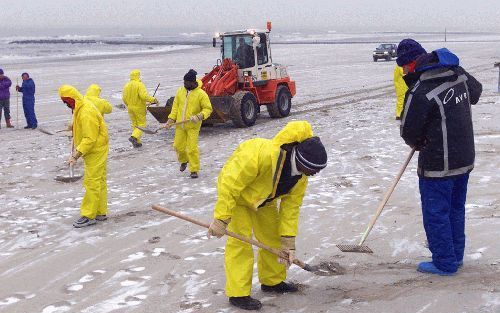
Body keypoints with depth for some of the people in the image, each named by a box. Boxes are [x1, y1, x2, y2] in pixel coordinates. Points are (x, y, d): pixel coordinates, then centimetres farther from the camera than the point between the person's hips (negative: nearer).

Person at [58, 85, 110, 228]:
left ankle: (88, 216, -2)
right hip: (94, 151, 10)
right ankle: (100, 212, 22)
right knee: (99, 181, 14)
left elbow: (90, 139, -27)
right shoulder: (80, 109, 8)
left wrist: (76, 155, -27)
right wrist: (77, 151, 15)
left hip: (96, 151, -10)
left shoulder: (86, 113, -25)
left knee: (92, 182, -6)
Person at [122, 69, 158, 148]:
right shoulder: (140, 85, -17)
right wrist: (153, 100, -16)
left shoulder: (126, 85, 3)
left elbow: (124, 98, 6)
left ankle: (137, 142, 17)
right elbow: (144, 96, -27)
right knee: (141, 124, 5)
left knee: (134, 124, 16)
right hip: (139, 108, -6)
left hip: (130, 108, 6)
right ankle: (134, 137, -17)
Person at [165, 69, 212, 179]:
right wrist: (171, 119, 1)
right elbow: (176, 106, 9)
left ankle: (194, 170, 6)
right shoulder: (180, 91, 3)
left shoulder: (201, 94, -12)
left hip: (193, 126, -5)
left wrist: (199, 116, -25)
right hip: (180, 125, 5)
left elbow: (208, 109, -9)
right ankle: (184, 161, 41)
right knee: (178, 146, 11)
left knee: (192, 148, -7)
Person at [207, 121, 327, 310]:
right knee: (240, 240, -13)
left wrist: (288, 242, -11)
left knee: (273, 237, 10)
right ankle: (238, 293, -3)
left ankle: (273, 281, 29)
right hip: (234, 192, -7)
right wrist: (221, 220, -33)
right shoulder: (260, 154, -44)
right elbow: (229, 185, -38)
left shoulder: (301, 176, -18)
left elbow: (291, 207, -9)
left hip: (264, 200, 7)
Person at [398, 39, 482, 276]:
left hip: (438, 164, -8)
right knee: (456, 208, 21)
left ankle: (444, 263, 13)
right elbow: (476, 91, 23)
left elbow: (409, 131, -13)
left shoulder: (419, 92, -23)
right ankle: (455, 255, 34)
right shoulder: (459, 73, 1)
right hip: (465, 159, 8)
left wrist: (418, 144, 9)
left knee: (436, 212, 5)